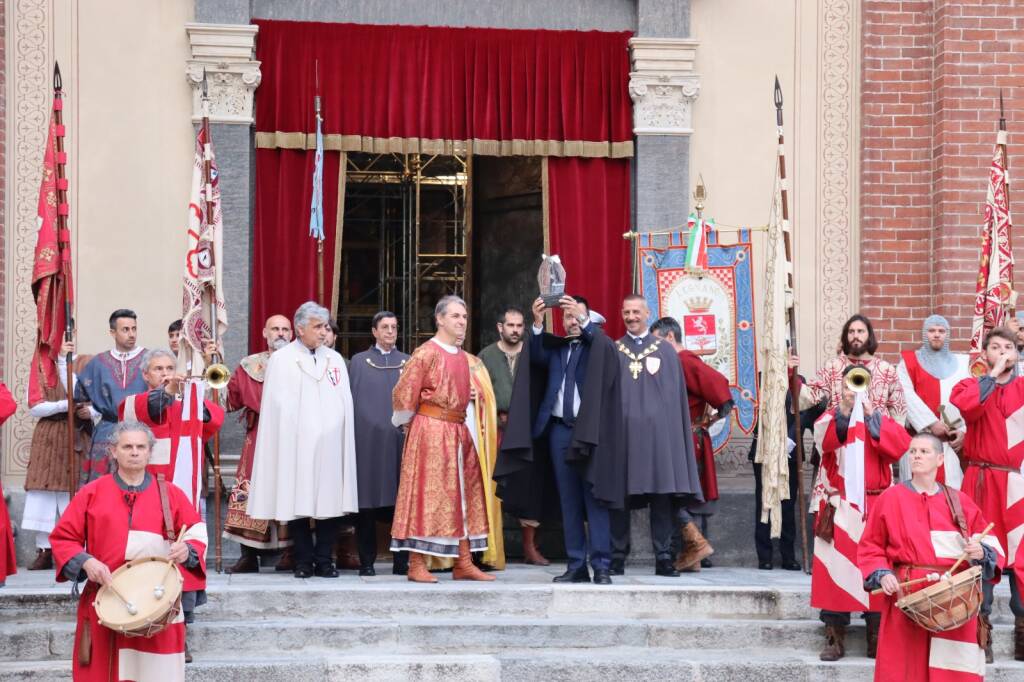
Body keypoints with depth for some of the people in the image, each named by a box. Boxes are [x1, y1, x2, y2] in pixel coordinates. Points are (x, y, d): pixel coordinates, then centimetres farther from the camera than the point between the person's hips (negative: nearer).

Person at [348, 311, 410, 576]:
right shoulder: (358, 361, 9)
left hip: (399, 440, 1)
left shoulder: (408, 362, 13)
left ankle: (401, 562, 4)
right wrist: (351, 437, -2)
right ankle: (366, 562, 5)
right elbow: (350, 400, 6)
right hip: (367, 441, -1)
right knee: (367, 502, -1)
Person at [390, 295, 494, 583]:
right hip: (430, 431, -8)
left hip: (458, 432, 8)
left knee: (462, 497, 7)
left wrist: (461, 425, 17)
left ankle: (463, 563, 10)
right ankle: (417, 565, -4)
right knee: (426, 495, -6)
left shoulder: (462, 357, 13)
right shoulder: (426, 353, -9)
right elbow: (403, 393, -10)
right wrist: (409, 423, 1)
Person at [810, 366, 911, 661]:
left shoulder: (882, 418, 10)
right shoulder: (830, 418, 8)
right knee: (835, 568, -5)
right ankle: (834, 638, 0)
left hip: (875, 506, 1)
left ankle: (877, 637, 6)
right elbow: (825, 441, -15)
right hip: (839, 507, -1)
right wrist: (845, 409, -25)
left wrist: (871, 414, -13)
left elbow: (899, 447, -9)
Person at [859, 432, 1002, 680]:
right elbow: (870, 548, 7)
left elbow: (989, 545, 11)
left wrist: (982, 553, -11)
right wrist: (881, 575, -10)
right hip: (907, 596, -1)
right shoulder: (890, 499, 6)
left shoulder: (960, 502, 10)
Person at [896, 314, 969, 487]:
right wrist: (931, 423, -14)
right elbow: (907, 396, -6)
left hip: (952, 441, 2)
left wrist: (964, 430, -7)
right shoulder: (909, 362, 7)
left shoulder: (960, 364, 14)